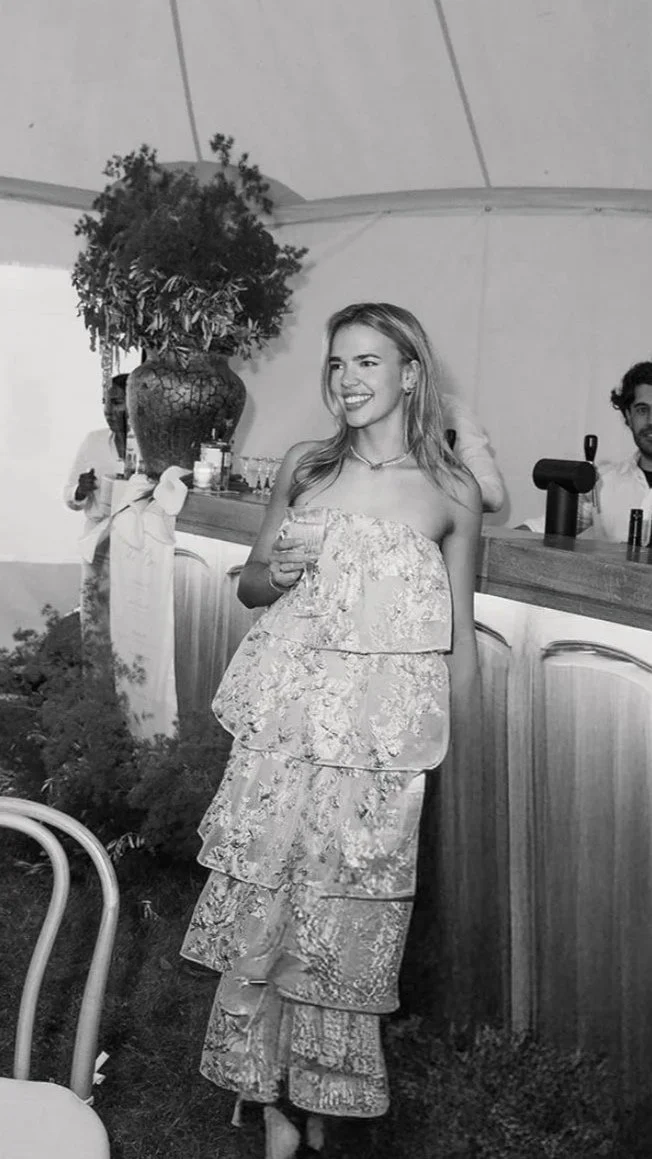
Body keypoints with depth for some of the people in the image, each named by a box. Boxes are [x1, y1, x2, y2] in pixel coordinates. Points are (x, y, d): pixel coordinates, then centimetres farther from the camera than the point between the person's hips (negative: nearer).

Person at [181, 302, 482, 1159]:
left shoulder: (453, 493, 0)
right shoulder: (305, 468, 5)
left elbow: (460, 637, 6)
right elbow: (249, 584, 15)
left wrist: (460, 757, 6)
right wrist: (274, 573, -8)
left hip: (381, 733, -2)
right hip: (285, 711, 2)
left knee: (346, 914, 5)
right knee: (262, 897, 3)